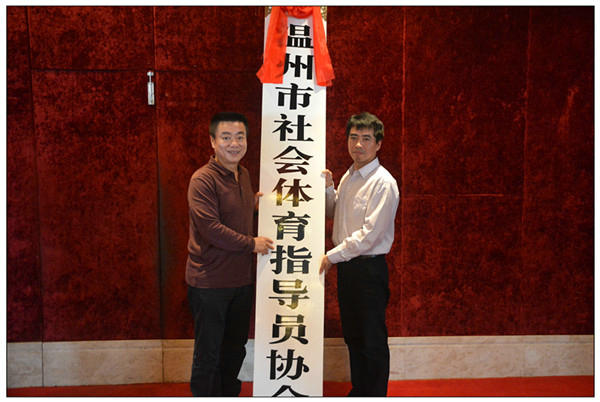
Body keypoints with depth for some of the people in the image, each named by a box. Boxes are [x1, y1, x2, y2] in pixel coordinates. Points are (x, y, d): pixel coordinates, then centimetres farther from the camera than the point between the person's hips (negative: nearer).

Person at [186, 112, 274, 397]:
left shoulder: (243, 175, 9)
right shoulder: (203, 179, -16)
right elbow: (210, 228, -23)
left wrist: (255, 203, 4)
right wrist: (251, 244, -15)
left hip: (241, 279, 8)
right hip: (209, 281, -8)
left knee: (235, 348, 21)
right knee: (208, 354, 5)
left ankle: (229, 394, 39)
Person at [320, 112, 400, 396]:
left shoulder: (383, 183, -16)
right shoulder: (348, 176, 10)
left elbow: (369, 235, -20)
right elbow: (333, 213, 23)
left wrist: (331, 256, -15)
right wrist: (328, 188, 5)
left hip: (369, 269, -8)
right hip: (346, 266, 8)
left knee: (373, 340, 4)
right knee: (352, 335, 19)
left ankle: (376, 395, 19)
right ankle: (359, 390, 35)